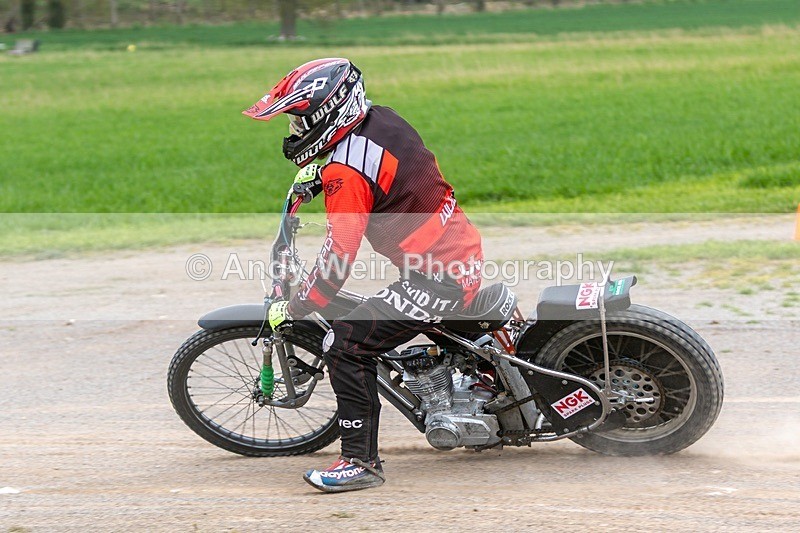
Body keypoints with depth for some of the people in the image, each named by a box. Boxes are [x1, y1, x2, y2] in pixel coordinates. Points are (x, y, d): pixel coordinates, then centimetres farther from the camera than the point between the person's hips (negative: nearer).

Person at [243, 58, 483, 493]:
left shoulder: (346, 172, -18)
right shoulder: (382, 119, 6)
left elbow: (338, 258, -19)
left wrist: (292, 310, -10)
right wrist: (324, 173, 26)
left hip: (437, 277, -10)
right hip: (467, 256, 10)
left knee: (345, 345, -13)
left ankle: (361, 461, -12)